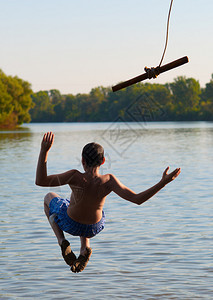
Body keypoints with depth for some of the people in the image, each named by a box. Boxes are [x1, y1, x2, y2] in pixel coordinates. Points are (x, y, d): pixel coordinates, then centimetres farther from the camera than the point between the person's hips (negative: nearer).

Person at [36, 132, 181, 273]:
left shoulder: (75, 177, -33)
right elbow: (137, 199, -32)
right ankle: (85, 248, 18)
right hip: (94, 228, 3)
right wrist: (163, 182, -33)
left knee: (49, 197, 29)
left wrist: (44, 151, -36)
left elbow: (40, 181, -31)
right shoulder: (108, 181, -29)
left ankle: (62, 241, 12)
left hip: (69, 223, -3)